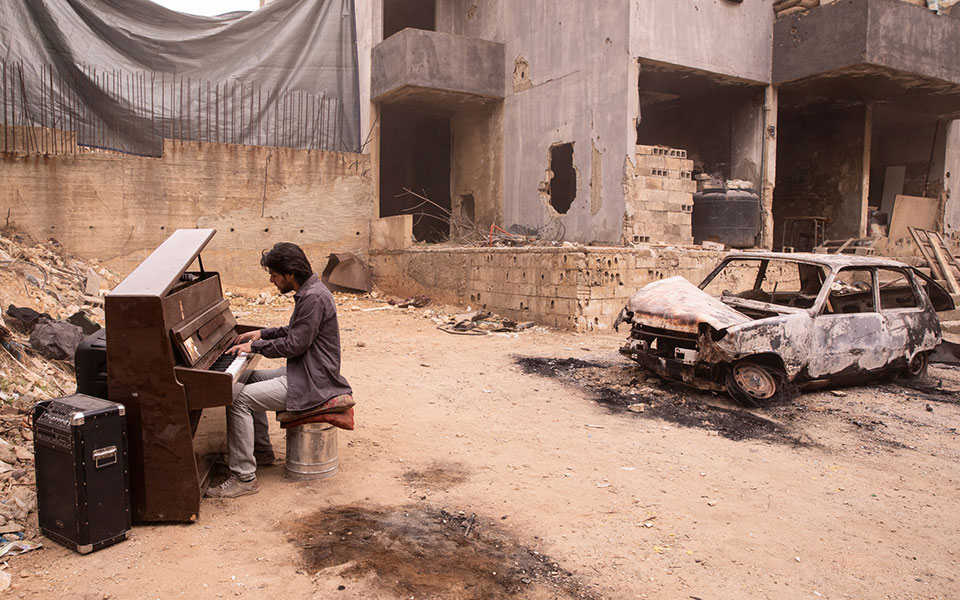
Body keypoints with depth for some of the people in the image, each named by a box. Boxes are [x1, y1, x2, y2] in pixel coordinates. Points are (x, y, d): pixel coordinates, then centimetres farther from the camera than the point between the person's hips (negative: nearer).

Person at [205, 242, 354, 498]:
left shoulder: (313, 297, -22)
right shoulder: (309, 290, 11)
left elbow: (295, 345, -21)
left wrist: (256, 346, -9)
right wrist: (263, 333, 17)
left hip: (311, 383, -11)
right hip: (306, 372, 11)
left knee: (239, 399, -15)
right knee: (249, 379, 23)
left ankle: (244, 477, -9)